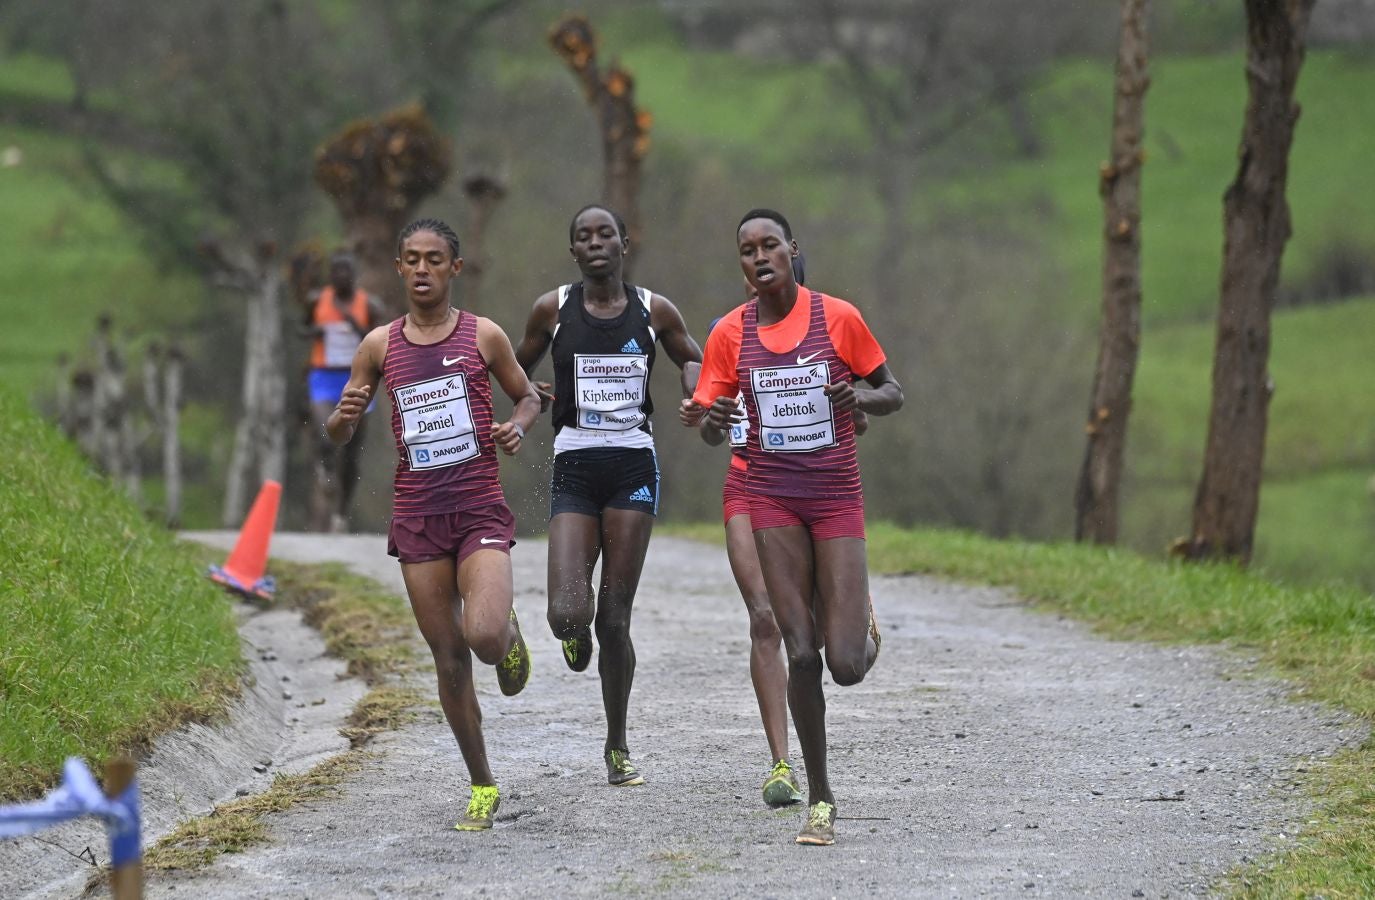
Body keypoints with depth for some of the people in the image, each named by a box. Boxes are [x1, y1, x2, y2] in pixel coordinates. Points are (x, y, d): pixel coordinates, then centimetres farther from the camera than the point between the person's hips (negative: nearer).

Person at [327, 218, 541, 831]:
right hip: (416, 515, 2)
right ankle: (483, 788, 16)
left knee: (484, 636, -23)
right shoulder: (380, 345, 6)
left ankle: (510, 635, 16)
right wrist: (345, 415, -13)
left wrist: (518, 426, -6)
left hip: (479, 510, -2)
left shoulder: (483, 336, 1)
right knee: (449, 659, 3)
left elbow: (527, 396, 16)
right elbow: (338, 436, 11)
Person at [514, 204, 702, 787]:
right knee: (567, 613, -17)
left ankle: (617, 748, 15)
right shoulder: (553, 310, 3)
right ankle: (576, 633, 24)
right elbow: (517, 372, 15)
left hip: (633, 469, 0)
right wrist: (541, 400, -7)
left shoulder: (654, 311, 4)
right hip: (574, 470, 0)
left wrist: (696, 393, -2)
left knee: (614, 618, -1)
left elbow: (691, 358, 20)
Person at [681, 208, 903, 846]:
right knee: (801, 655, -7)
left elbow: (892, 395, 6)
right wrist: (702, 418, -22)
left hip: (837, 499, -1)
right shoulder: (731, 334, 1)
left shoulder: (838, 319, -3)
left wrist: (860, 397, -17)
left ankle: (860, 624, 29)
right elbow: (715, 421, 2)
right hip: (772, 499, 1)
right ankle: (819, 799, 6)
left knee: (847, 666, -10)